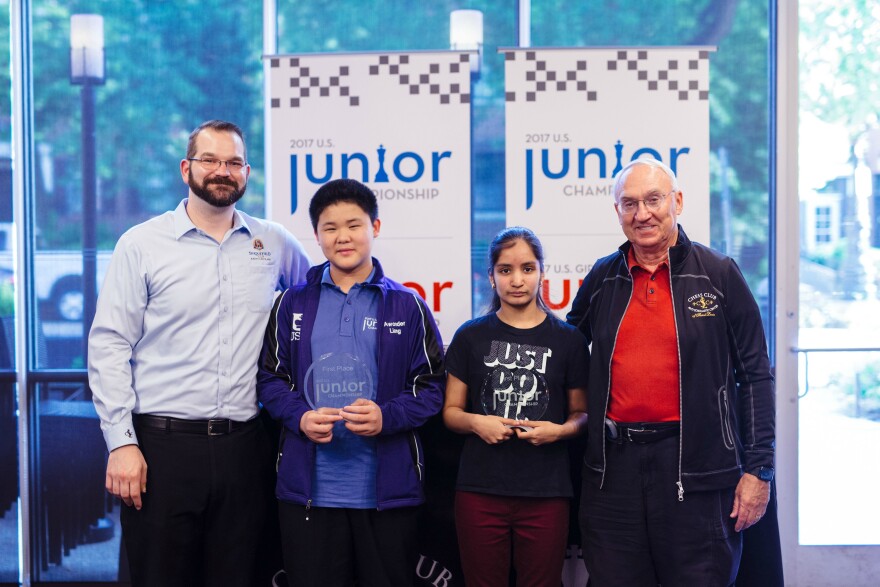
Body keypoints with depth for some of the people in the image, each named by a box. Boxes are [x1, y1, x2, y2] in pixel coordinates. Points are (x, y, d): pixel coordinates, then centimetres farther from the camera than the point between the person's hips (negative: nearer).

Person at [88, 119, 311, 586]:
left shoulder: (273, 243, 8)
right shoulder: (141, 245, 0)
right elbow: (109, 347, -3)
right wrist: (121, 443, -11)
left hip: (244, 447, 3)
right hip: (162, 444, -2)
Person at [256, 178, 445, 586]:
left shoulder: (407, 306, 3)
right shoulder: (292, 304, 8)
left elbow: (430, 385, 2)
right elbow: (270, 378, 8)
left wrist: (387, 417, -16)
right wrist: (299, 417, -11)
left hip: (388, 489, -1)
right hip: (308, 488, 1)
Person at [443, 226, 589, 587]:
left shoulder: (568, 340, 5)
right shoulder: (471, 336, 6)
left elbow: (582, 414, 10)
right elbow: (451, 411, 9)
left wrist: (561, 430, -11)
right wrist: (476, 423, -11)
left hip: (545, 493, 0)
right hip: (480, 491, 0)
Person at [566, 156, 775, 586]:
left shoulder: (718, 274, -1)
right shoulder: (602, 279, 9)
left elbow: (755, 375, -1)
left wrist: (758, 469, -5)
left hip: (697, 469, -3)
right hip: (613, 466, 3)